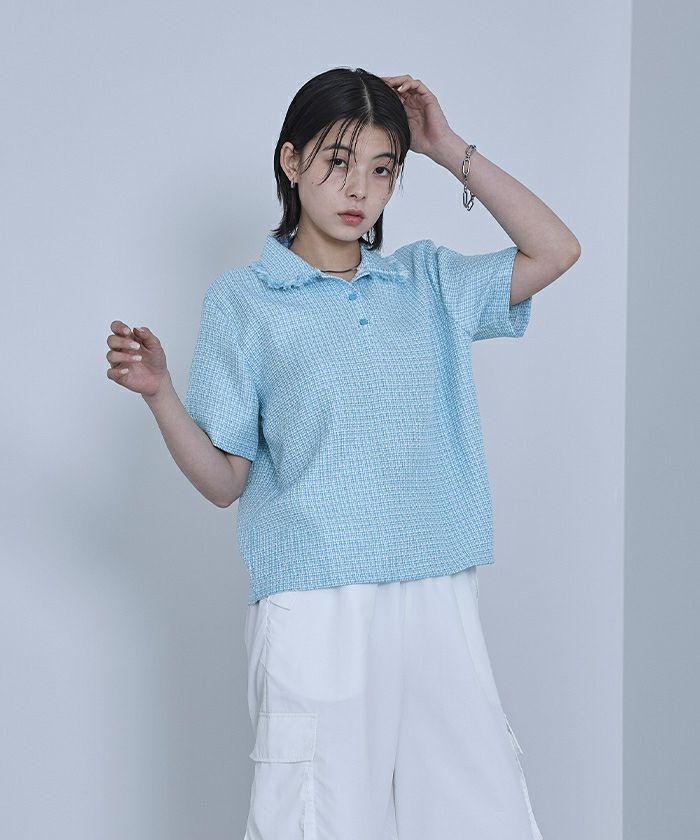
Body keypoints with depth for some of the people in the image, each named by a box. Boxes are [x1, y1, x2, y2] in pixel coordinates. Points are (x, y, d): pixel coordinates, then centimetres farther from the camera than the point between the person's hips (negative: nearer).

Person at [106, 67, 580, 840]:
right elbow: (224, 482, 1)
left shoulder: (427, 280, 13)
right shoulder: (242, 301, 2)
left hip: (438, 602, 4)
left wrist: (450, 151, 7)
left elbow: (555, 251, 10)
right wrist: (159, 395, -17)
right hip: (315, 609, -3)